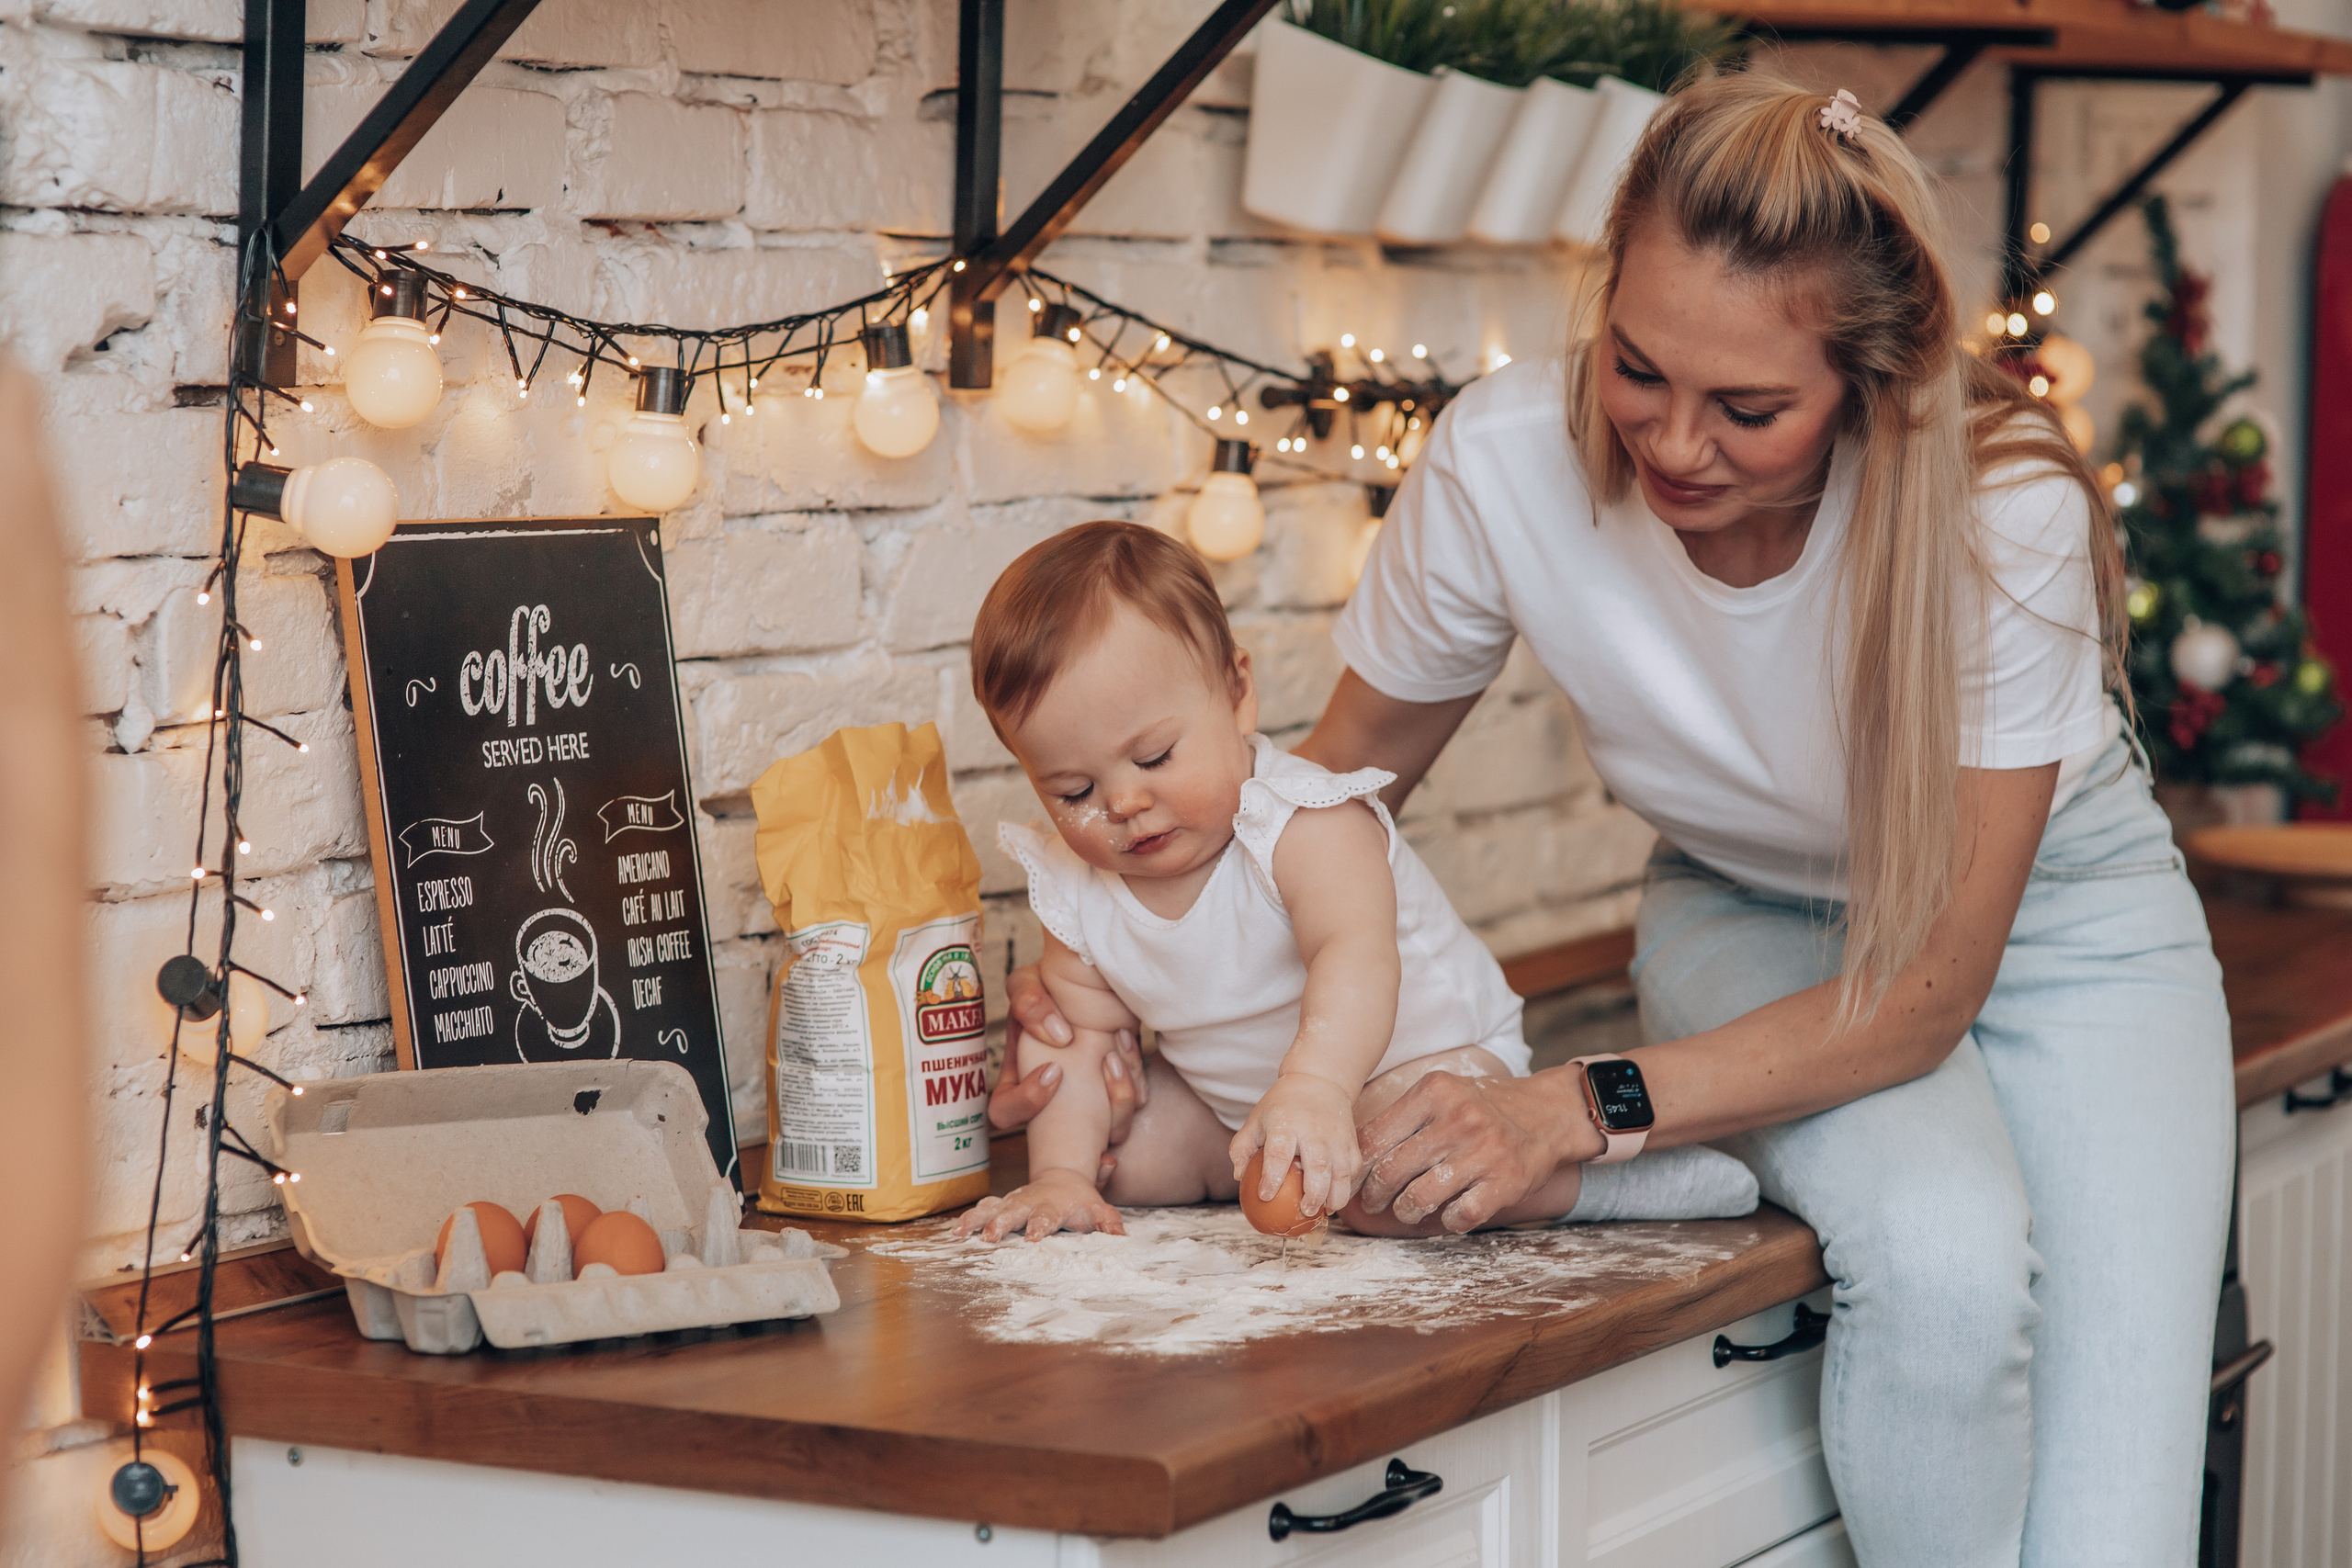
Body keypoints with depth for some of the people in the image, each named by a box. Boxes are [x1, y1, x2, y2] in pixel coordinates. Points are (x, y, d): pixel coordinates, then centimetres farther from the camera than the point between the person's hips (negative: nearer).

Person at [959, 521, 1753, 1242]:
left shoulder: (1303, 824, -28)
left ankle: (1586, 1181, -18)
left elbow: (1357, 956, -45)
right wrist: (1062, 1175, -21)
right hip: (1229, 1102, 7)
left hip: (1425, 1055, -7)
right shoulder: (1075, 890, -8)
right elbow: (1083, 1034, -4)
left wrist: (1315, 1087, -64)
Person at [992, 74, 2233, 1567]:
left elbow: (1925, 991, -27)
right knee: (1944, 1254, -33)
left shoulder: (2003, 507, -32)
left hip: (2055, 910, -1)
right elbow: (1345, 774, -7)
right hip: (1753, 922, 1)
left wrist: (1578, 1109, -38)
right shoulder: (1508, 460, -26)